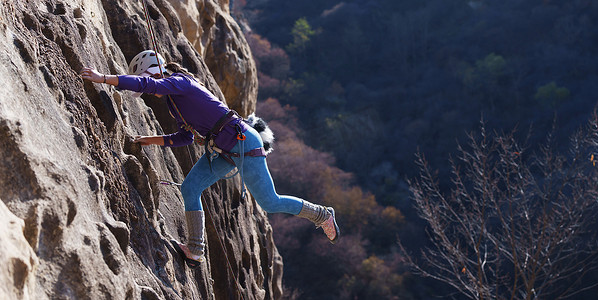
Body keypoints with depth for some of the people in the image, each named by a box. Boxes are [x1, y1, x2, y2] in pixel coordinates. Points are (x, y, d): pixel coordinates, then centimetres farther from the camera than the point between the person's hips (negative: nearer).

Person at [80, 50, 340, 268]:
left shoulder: (178, 82, -15)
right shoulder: (173, 98, 13)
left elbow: (146, 84, -34)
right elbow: (185, 137, 21)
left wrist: (103, 78, -33)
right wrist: (153, 140, 14)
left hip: (244, 143, -9)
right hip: (225, 150, 9)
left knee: (270, 203, 3)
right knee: (189, 188, -1)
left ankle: (322, 215, 23)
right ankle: (194, 251, 4)